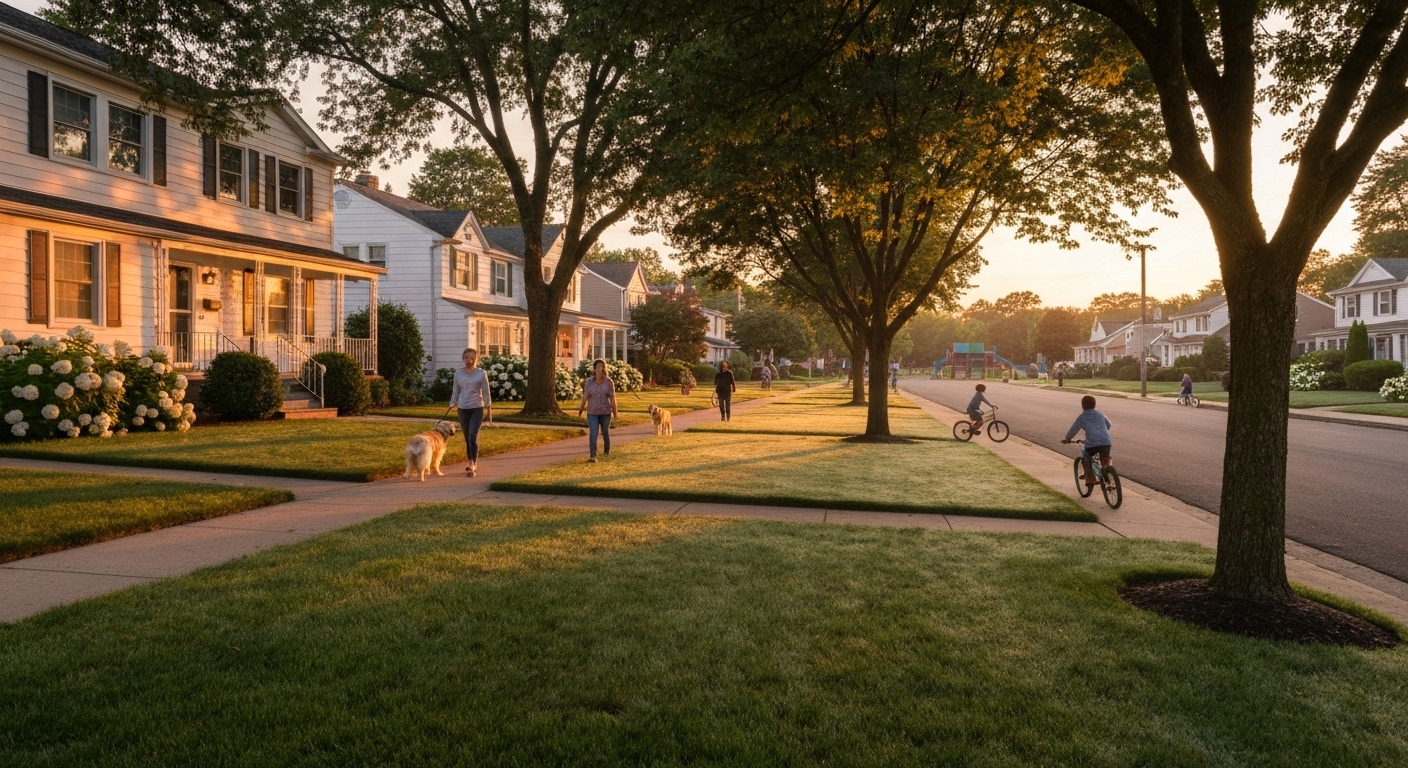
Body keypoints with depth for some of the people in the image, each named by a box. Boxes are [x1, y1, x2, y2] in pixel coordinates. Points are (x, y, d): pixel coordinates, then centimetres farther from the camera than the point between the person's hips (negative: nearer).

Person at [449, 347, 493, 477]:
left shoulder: (482, 373, -2)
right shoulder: (458, 374, 6)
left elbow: (486, 393, 0)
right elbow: (455, 393, 11)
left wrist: (489, 411, -1)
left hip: (477, 408, -4)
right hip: (463, 409, 4)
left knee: (473, 437, -16)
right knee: (467, 438, 10)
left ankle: (473, 465, -15)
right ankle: (473, 464, 22)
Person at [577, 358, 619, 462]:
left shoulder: (609, 382, -8)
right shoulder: (589, 381, -6)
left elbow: (612, 398, -4)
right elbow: (585, 396, -4)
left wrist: (615, 411, 1)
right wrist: (581, 408, -2)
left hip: (605, 412, 1)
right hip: (592, 412, 0)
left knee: (605, 432, 16)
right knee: (592, 433, -14)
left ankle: (607, 450, 40)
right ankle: (593, 456, -17)